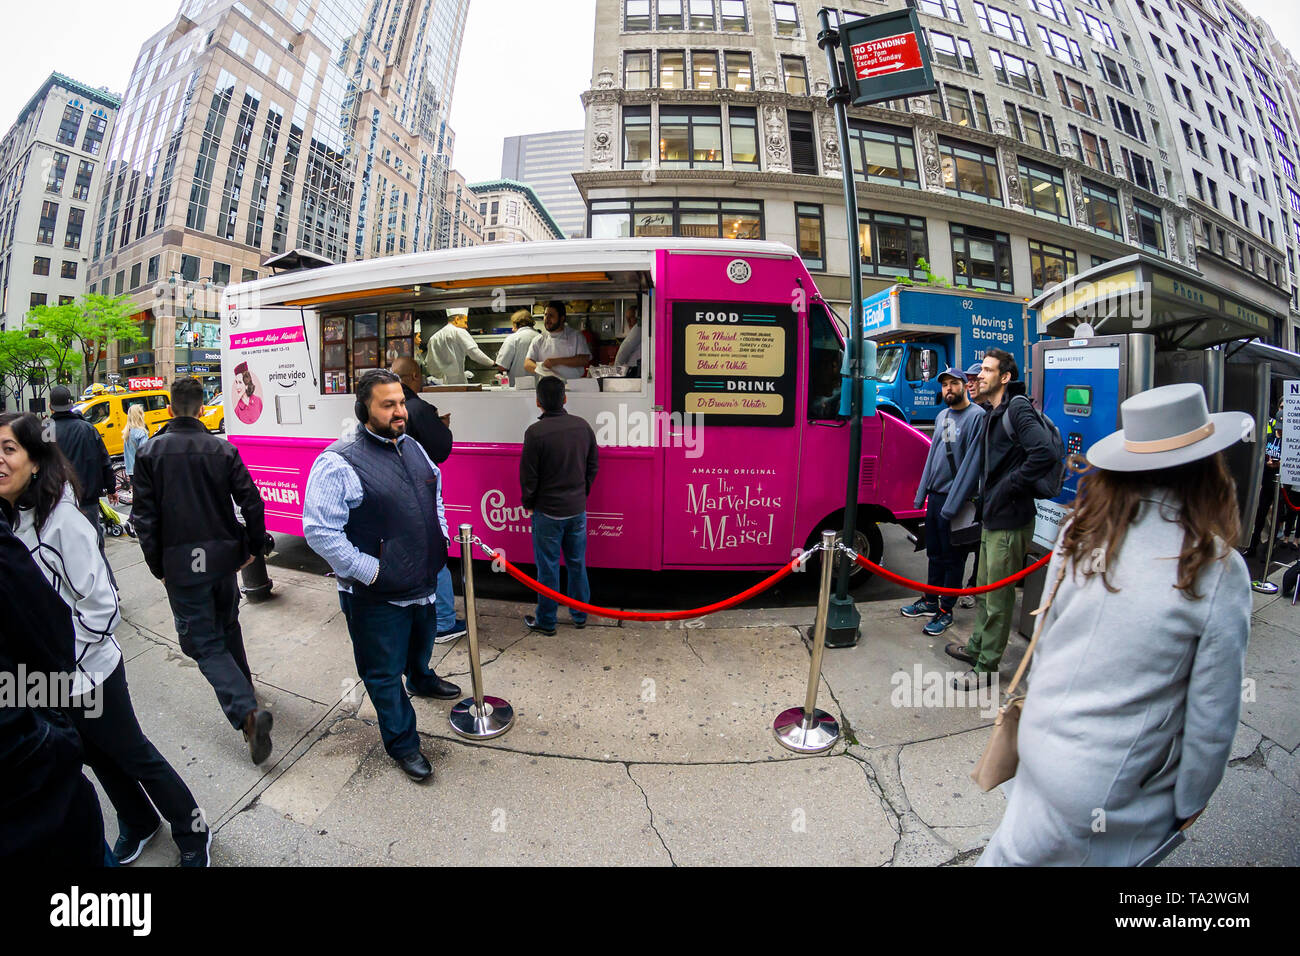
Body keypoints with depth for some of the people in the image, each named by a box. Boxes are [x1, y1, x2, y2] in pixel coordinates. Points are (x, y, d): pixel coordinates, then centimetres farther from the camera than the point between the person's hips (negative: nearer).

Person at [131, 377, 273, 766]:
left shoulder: (150, 452, -4)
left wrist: (157, 565, 3)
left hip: (180, 562, -3)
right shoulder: (222, 449, -1)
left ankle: (246, 711, -15)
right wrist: (254, 546, 8)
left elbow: (145, 515, -5)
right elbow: (252, 502, -5)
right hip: (223, 555, 3)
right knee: (227, 625, 24)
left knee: (205, 642, 0)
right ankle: (242, 686, 39)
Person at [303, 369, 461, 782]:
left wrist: (441, 535, 11)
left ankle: (421, 679, 64)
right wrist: (370, 571, -22)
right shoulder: (338, 462, -21)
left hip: (424, 579, 8)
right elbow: (319, 531, -23)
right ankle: (402, 743, 30)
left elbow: (435, 487, 20)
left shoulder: (411, 446, 3)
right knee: (385, 672, 10)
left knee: (421, 641, 33)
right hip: (378, 596, -7)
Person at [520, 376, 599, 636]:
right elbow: (593, 465, 7)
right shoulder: (583, 426, -1)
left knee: (548, 567, 7)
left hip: (548, 511, -5)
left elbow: (528, 475, -12)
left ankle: (546, 622, 21)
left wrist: (528, 503, 5)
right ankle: (580, 616, 30)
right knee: (577, 563, 17)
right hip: (577, 509, 5)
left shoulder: (536, 432, -17)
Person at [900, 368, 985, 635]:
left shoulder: (977, 416, -11)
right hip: (935, 495, 8)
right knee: (934, 552, 18)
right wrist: (922, 492, 16)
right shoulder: (941, 416, 14)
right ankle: (930, 600, 31)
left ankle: (946, 611, 15)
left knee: (952, 557, 4)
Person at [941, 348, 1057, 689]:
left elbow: (1044, 454, -27)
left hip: (1010, 520, -10)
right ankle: (976, 647, 38)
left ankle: (986, 667, 15)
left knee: (998, 595, 2)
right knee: (985, 588, 22)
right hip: (991, 517, 10)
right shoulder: (992, 414, 14)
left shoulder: (1018, 409, -15)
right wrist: (988, 496, 11)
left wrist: (1008, 488, -20)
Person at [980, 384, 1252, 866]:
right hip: (1116, 793, -2)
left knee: (1013, 852, 22)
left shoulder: (1080, 531, -8)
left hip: (1040, 745, 3)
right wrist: (1190, 802, 6)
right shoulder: (1219, 571, -18)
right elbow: (1213, 715, -10)